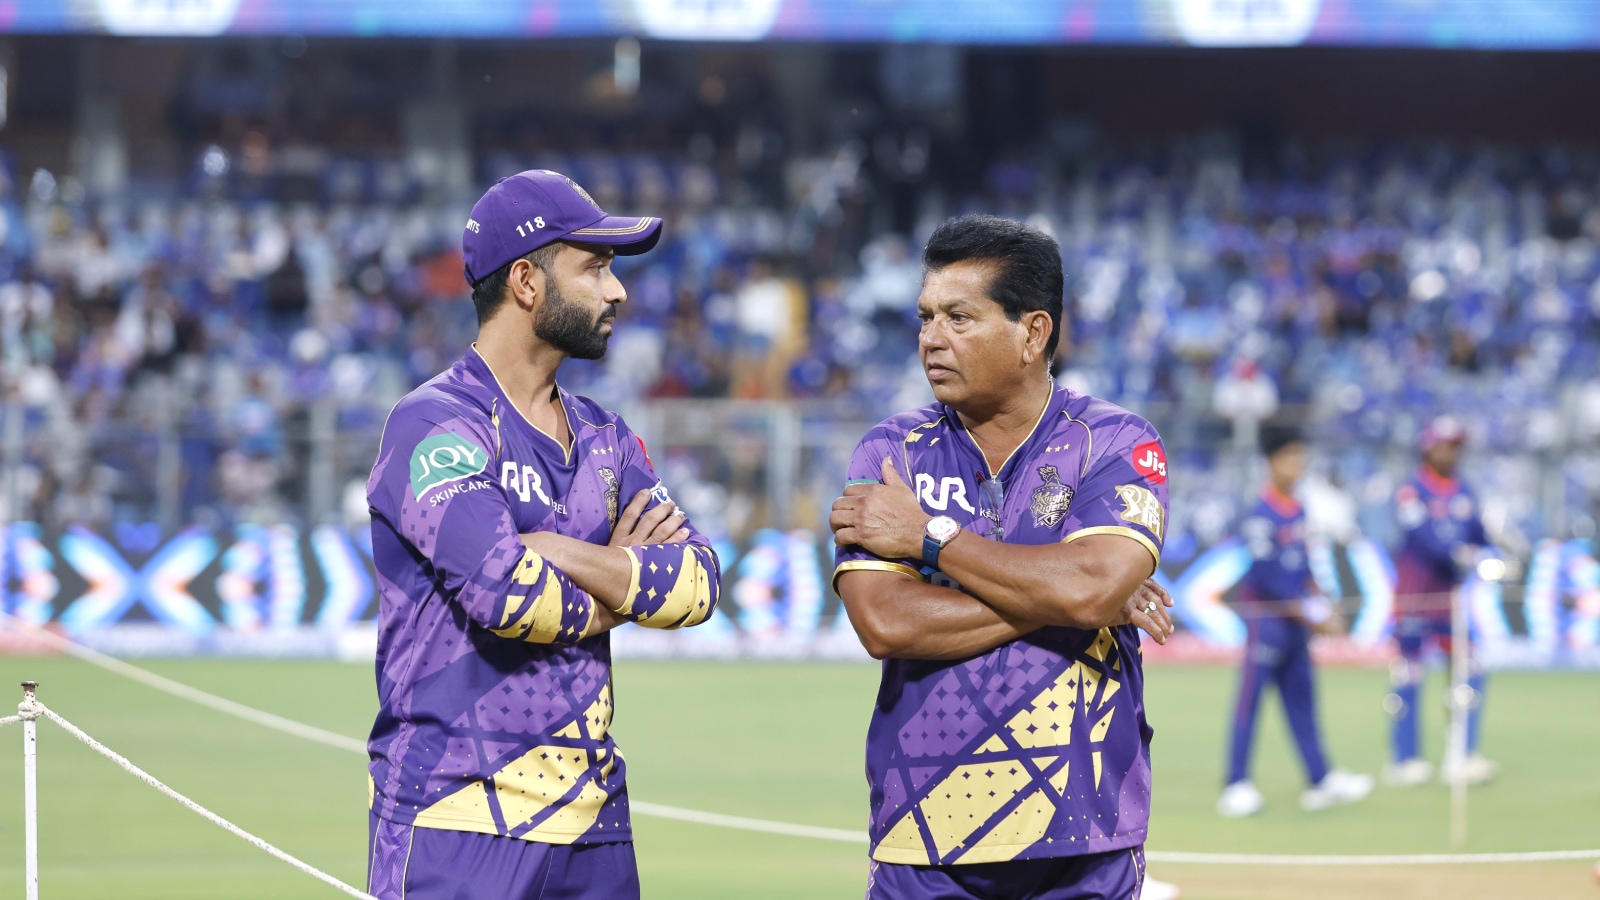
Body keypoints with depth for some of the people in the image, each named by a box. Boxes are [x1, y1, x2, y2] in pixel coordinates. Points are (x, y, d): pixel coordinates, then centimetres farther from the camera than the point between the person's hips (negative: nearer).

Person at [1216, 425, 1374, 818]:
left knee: (1301, 700, 11)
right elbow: (1265, 572, -19)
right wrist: (1305, 611, -18)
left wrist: (1320, 605, 6)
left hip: (1296, 620, 8)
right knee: (1250, 700, -4)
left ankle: (1321, 781, 14)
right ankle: (1237, 786, -1)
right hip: (1265, 618, -8)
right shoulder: (1260, 515, -16)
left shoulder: (1298, 512, 10)